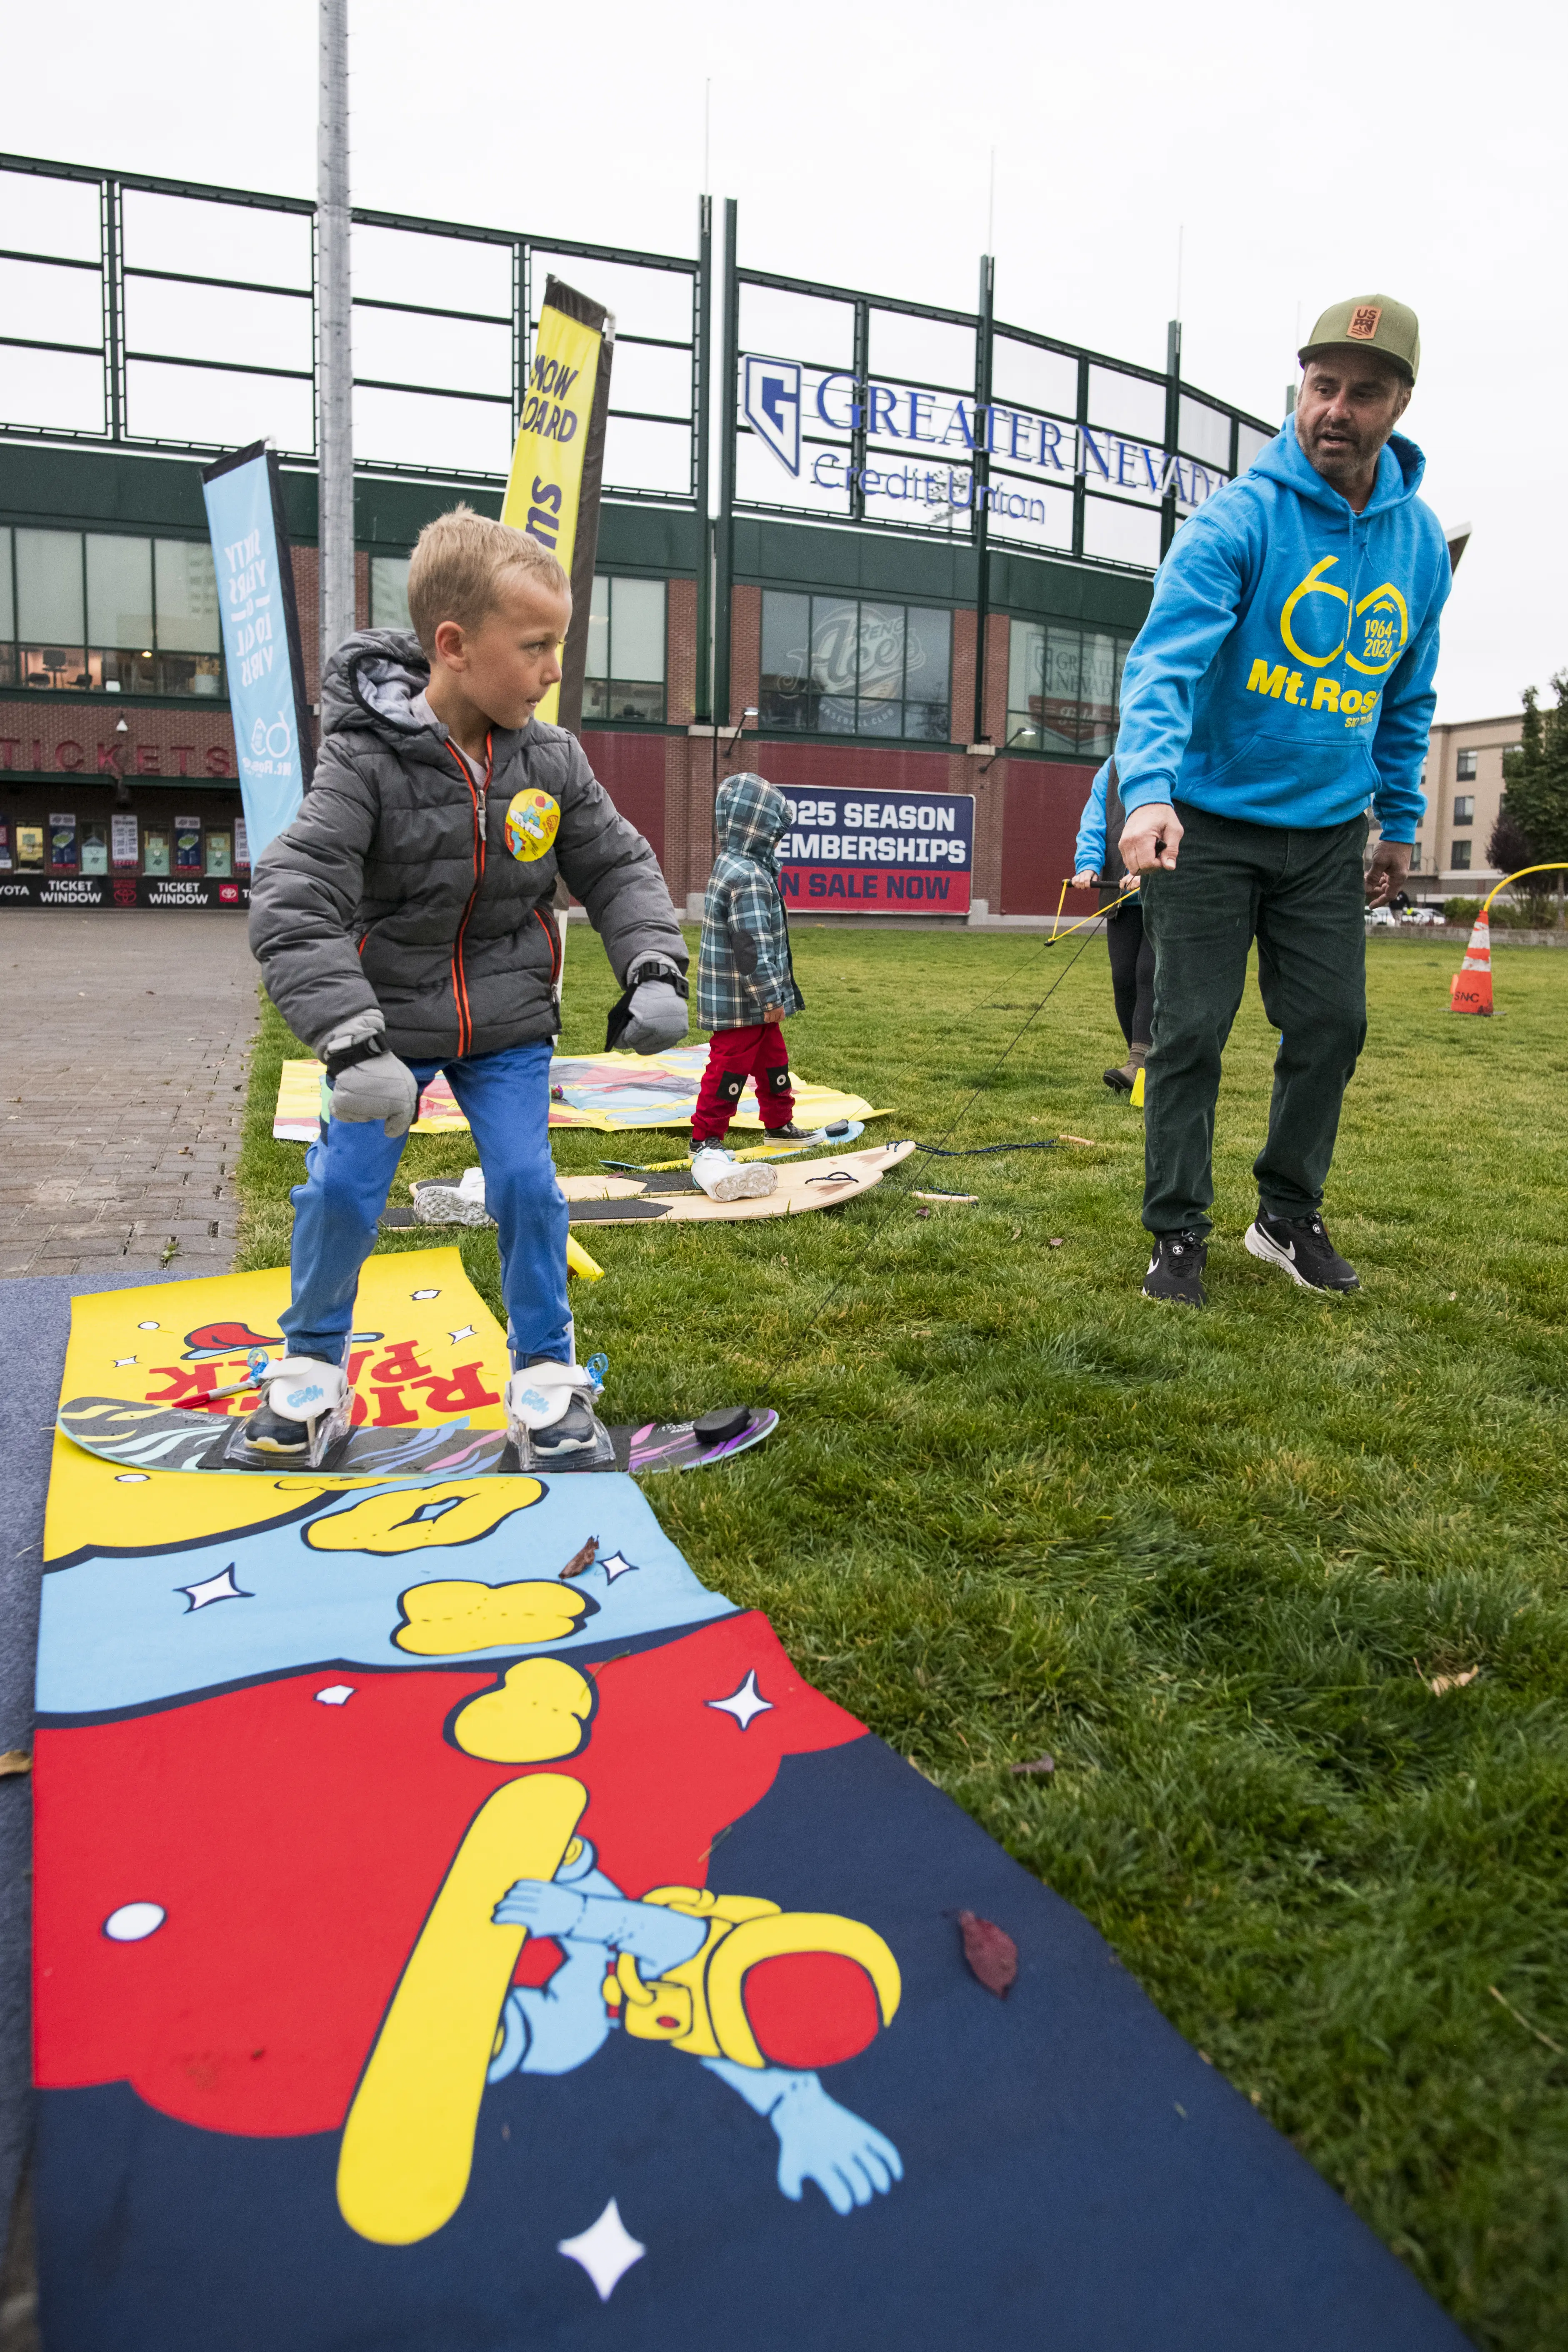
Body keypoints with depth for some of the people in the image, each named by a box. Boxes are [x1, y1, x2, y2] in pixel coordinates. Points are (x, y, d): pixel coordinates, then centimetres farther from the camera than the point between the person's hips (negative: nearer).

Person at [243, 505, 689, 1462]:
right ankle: (313, 1365, 23)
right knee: (344, 1188, -1)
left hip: (508, 1027, 2)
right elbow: (293, 907, -26)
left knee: (527, 1184, -4)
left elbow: (621, 868, 2)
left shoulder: (552, 760, -8)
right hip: (391, 1021, -2)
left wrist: (655, 973, -14)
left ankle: (545, 1372, 15)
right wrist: (353, 1045, -35)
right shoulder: (366, 761, -20)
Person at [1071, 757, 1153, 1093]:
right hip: (1121, 898, 5)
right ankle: (1146, 1066, 16)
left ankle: (1138, 1064, -19)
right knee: (1123, 978, 4)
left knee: (1150, 974, -16)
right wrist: (1088, 865, -10)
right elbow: (1093, 826, 8)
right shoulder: (1110, 772, 11)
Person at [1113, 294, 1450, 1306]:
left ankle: (1291, 1214, 23)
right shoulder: (1236, 522, -13)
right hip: (1209, 826, -4)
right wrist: (1148, 790, -43)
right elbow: (1165, 659, -27)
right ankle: (1180, 1232, 10)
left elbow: (1408, 699, 15)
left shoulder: (1421, 541, 5)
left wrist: (1400, 823, 14)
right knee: (1192, 1032, -3)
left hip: (1329, 834, 5)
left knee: (1332, 1027, 6)